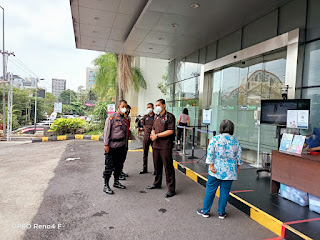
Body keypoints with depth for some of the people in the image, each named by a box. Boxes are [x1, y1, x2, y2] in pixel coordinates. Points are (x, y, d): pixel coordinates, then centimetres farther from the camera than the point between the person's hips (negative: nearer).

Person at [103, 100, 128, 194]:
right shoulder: (111, 117, -7)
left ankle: (116, 182, 31)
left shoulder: (125, 119, 13)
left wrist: (125, 145, 17)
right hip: (112, 146, -7)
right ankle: (106, 186, 11)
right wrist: (106, 144, -14)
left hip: (121, 146, 7)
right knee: (109, 166, -1)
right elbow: (107, 131, -10)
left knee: (119, 165, 14)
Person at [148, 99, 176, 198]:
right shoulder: (157, 117, 18)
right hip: (156, 145, 8)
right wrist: (152, 134, -2)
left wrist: (157, 135, -15)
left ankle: (171, 189, 6)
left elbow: (170, 131, -16)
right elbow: (153, 129, 22)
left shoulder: (170, 116, -7)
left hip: (165, 146, -8)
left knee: (168, 167, -2)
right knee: (157, 166, 18)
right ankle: (157, 183, 35)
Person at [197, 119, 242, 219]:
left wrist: (211, 165, -6)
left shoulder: (215, 139, -6)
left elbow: (210, 153, -11)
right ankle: (221, 212, 22)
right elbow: (239, 155, 7)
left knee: (210, 190, 7)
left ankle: (205, 211, 18)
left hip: (216, 169, -2)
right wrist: (237, 167, 16)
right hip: (230, 171, 3)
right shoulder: (235, 141, 3)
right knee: (225, 191, 11)